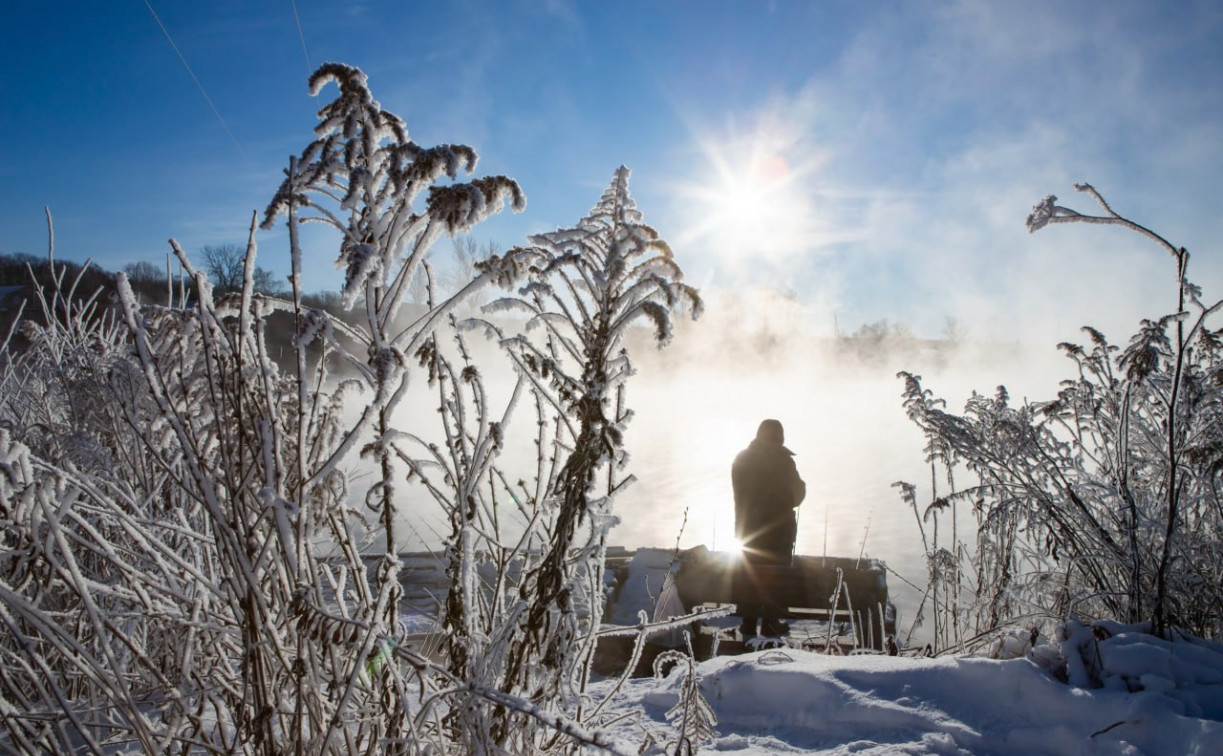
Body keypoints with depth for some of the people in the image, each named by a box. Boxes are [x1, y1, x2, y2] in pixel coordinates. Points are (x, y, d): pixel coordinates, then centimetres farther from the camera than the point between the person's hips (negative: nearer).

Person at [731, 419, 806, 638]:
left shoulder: (741, 460, 2)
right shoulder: (783, 461, -11)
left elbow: (739, 494, 7)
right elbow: (796, 495, -2)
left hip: (747, 527, 4)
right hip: (779, 527, -4)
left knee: (749, 573, 11)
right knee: (776, 574, 5)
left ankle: (749, 622, 12)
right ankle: (770, 622, 6)